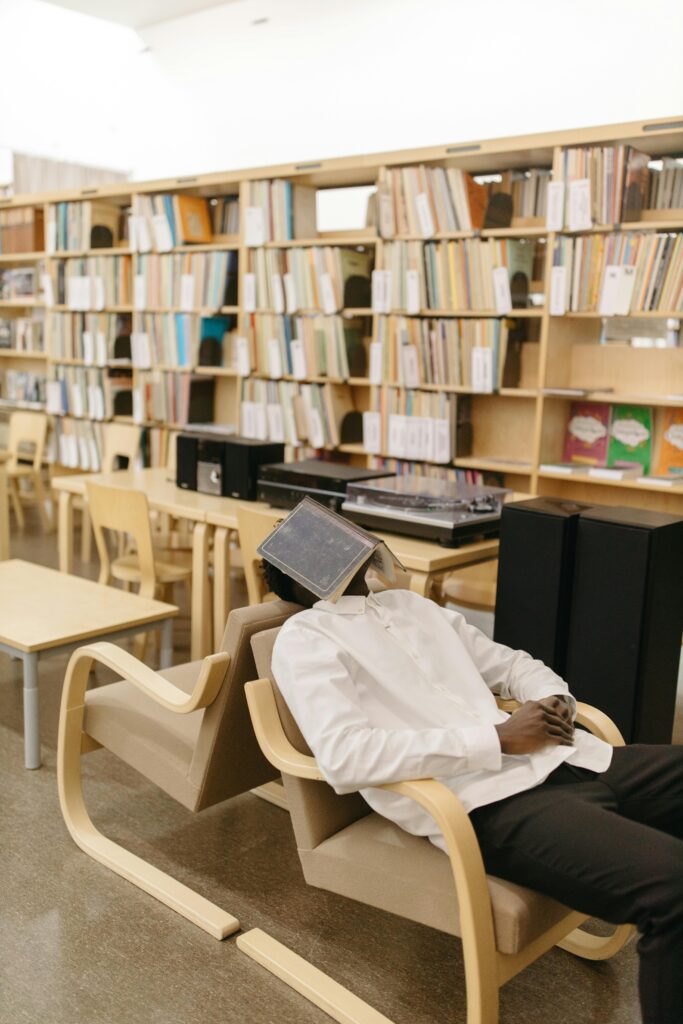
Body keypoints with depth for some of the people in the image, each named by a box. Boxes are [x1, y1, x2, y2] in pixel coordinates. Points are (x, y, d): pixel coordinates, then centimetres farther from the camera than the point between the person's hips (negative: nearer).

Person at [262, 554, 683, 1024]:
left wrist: (555, 701, 4)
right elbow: (343, 756, -16)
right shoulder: (303, 638, 1)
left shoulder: (412, 604, 23)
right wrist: (498, 738, -15)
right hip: (487, 800, -8)